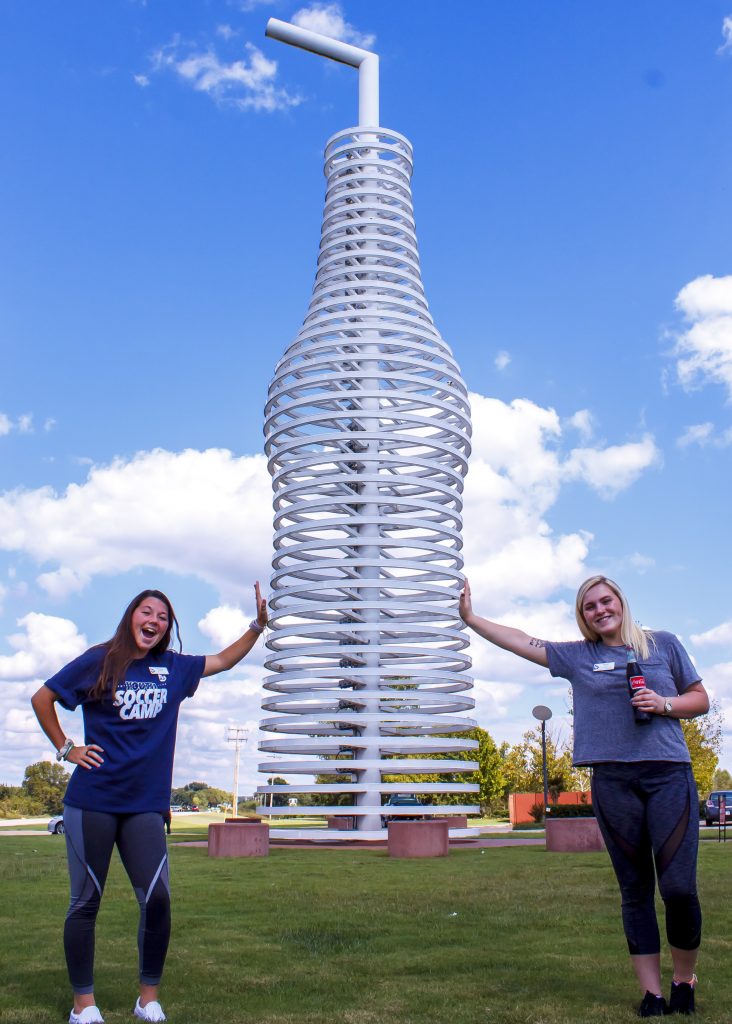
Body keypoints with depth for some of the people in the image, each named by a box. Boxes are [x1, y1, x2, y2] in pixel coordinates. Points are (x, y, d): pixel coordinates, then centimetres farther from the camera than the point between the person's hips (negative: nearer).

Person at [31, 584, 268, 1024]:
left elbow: (223, 661, 20)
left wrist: (258, 625, 12)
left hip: (145, 806, 3)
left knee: (157, 898, -4)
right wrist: (66, 748, 1)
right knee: (86, 901, 5)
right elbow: (42, 698, 6)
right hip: (92, 801, -3)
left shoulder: (173, 668, 8)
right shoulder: (99, 661, -2)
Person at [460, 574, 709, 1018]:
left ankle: (685, 980, 16)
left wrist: (664, 704, -6)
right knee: (635, 890, 5)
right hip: (613, 780, 1)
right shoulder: (577, 656, 11)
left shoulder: (664, 644, 9)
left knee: (679, 886, -7)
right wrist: (470, 618, 11)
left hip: (669, 773, -1)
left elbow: (701, 700, 13)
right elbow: (519, 641, 12)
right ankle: (652, 992, 13)